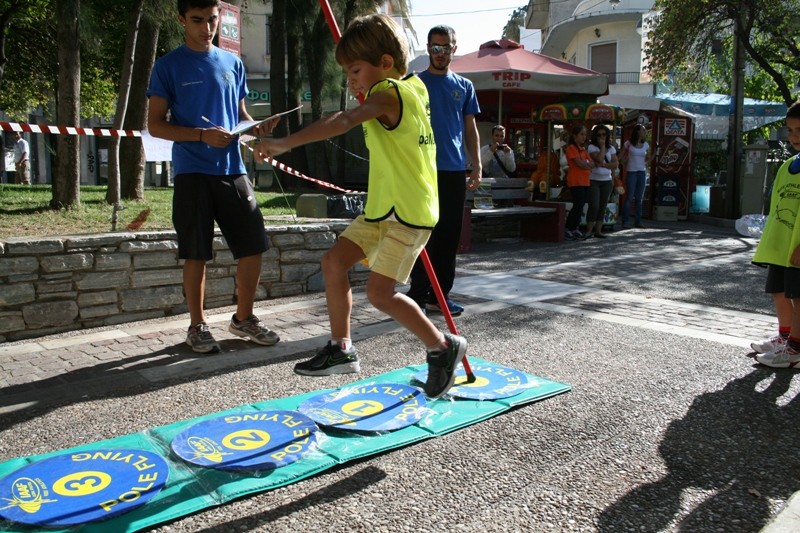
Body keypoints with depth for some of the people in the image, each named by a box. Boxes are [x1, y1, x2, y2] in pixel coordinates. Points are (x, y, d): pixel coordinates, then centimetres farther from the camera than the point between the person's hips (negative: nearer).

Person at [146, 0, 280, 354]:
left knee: (253, 246, 3)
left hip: (232, 169, 4)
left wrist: (256, 127, -3)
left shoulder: (232, 63, 13)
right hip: (192, 173, -4)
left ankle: (243, 318, 20)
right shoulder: (169, 66, 1)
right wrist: (202, 135, -16)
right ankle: (197, 326, 16)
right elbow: (155, 125, -1)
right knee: (196, 254, 0)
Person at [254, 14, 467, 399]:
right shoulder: (413, 86, 10)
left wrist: (285, 143, -40)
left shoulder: (388, 93, -17)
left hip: (408, 211, -10)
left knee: (380, 292, -10)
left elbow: (343, 122, -34)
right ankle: (341, 349, 15)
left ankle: (443, 347, 9)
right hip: (381, 208, 10)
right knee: (334, 261, 5)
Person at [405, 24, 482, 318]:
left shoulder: (464, 86, 15)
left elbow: (470, 130, 15)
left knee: (449, 237, 5)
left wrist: (477, 166, 6)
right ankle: (418, 294, 2)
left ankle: (440, 295, 13)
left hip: (455, 171, 4)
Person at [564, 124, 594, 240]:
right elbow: (579, 163, -16)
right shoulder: (571, 148, -6)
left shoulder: (583, 149, 20)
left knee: (581, 206, 7)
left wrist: (584, 163, -7)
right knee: (578, 205, -11)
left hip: (585, 181, 8)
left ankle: (576, 228, 14)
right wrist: (588, 164, 2)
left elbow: (592, 164, 12)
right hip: (575, 181, -8)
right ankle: (568, 229, -3)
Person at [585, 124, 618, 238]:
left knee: (602, 206, 4)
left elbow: (616, 164, 0)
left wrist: (603, 165, -13)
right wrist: (602, 146, -12)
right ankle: (589, 230, -5)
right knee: (594, 205, -12)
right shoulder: (592, 147, -4)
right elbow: (599, 159, -20)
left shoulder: (611, 148, 10)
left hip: (607, 181, 5)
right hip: (593, 180, -4)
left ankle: (598, 230, 8)